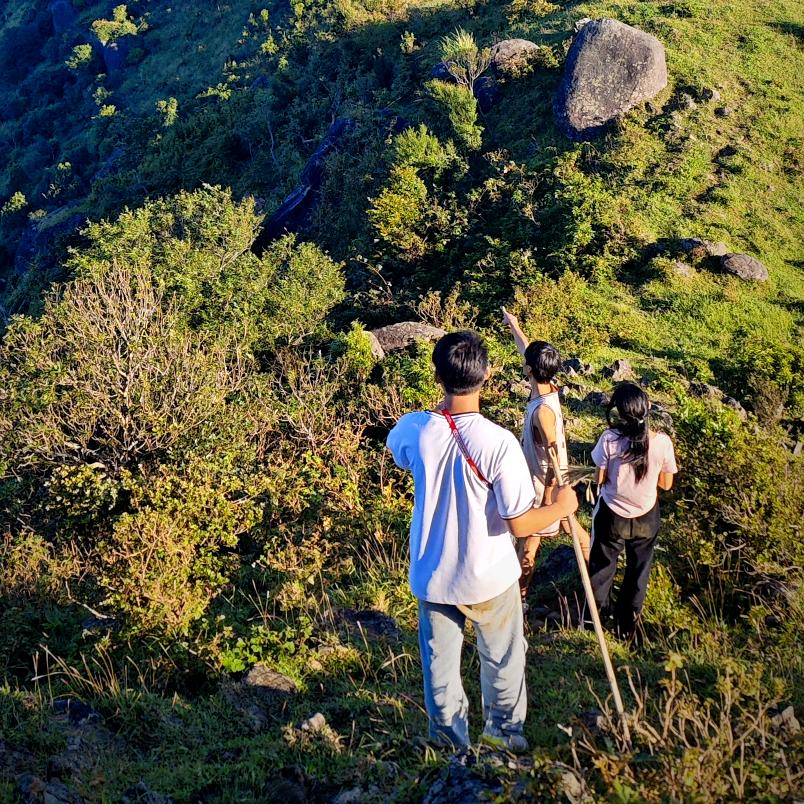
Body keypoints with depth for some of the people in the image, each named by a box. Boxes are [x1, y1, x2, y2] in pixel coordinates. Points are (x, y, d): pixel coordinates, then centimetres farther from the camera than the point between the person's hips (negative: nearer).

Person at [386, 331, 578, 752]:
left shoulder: (413, 431, -17)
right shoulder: (499, 442, -27)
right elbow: (520, 524, -21)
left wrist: (443, 405, 8)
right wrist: (562, 506, -3)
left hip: (433, 577, 2)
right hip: (489, 577, -2)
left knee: (440, 668, 21)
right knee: (502, 661, 25)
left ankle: (452, 745, 39)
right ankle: (504, 733, 45)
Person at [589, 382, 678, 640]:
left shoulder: (609, 439, -25)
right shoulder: (662, 442, -21)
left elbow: (599, 479, -13)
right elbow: (666, 484, -8)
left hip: (612, 515, -1)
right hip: (646, 518, 1)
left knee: (602, 566, 25)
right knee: (638, 571, 24)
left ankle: (598, 612, 45)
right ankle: (627, 624, 41)